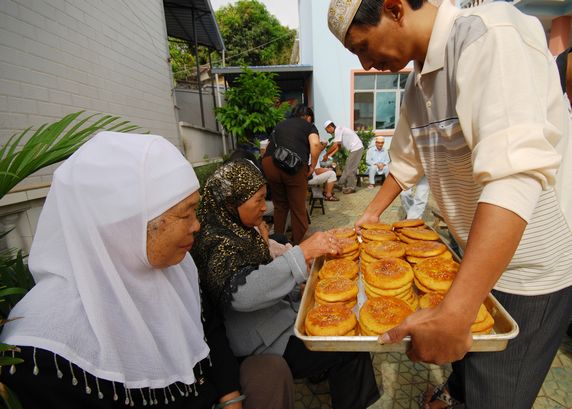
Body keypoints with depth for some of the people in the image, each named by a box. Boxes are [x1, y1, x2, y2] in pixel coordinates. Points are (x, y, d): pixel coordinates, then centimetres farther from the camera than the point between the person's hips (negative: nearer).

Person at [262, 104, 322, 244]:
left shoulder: (280, 124, 31)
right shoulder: (309, 125, 17)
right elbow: (315, 144, -3)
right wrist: (312, 167, 6)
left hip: (269, 163, 5)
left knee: (279, 205, 21)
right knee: (298, 207, 9)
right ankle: (297, 244, 19)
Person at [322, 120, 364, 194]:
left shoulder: (338, 130, -15)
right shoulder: (338, 131, 14)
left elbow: (335, 146, -19)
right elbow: (338, 146, 13)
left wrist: (326, 155, -9)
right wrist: (329, 156, 8)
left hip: (356, 148, -10)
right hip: (355, 148, 10)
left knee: (350, 168, -4)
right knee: (348, 167, 13)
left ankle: (351, 187, 3)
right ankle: (342, 184, 20)